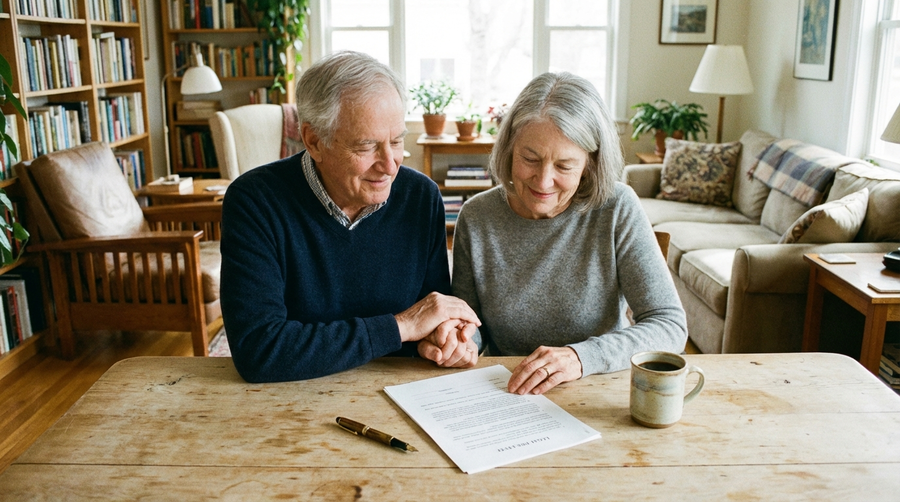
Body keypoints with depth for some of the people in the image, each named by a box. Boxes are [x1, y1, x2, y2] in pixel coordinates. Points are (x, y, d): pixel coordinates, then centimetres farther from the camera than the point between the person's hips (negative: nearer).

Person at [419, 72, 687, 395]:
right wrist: (454, 339, -19)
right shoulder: (476, 218, -5)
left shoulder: (617, 209, -11)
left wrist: (583, 356, -28)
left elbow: (671, 326, -13)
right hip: (503, 396, 2)